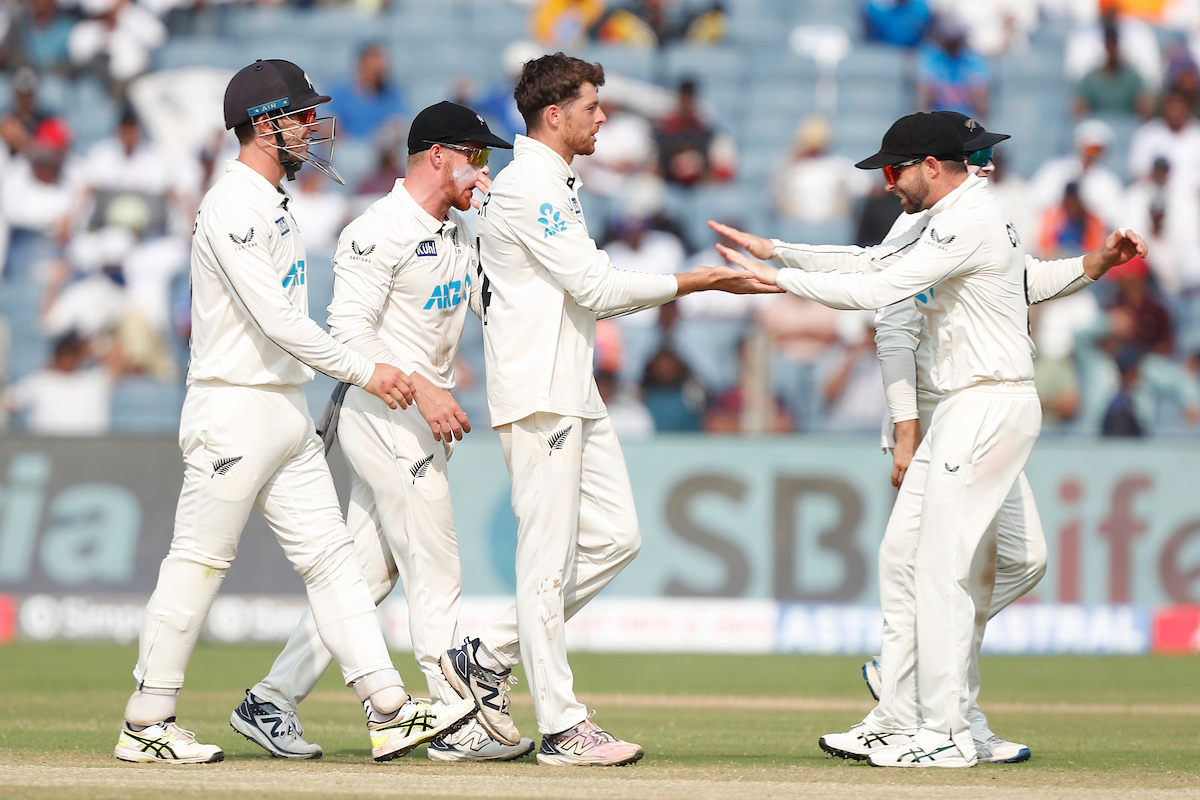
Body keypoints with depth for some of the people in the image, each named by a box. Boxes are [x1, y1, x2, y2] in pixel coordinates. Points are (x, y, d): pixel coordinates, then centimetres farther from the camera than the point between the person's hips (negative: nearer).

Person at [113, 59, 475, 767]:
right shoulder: (232, 206, -16)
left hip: (288, 410, 10)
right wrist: (363, 371, -18)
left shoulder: (275, 203, 16)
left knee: (330, 555, 4)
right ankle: (146, 725, 3)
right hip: (233, 411, -10)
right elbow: (277, 321, -22)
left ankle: (390, 710, 0)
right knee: (199, 563, -4)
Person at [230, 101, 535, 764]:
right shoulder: (381, 230, -13)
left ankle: (271, 702, 13)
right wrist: (422, 387, -26)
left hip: (418, 422, 10)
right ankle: (457, 726, -3)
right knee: (435, 573, -7)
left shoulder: (456, 231, 16)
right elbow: (348, 328, -19)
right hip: (384, 416, -10)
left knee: (366, 572, 9)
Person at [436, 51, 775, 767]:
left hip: (575, 393, 10)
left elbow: (585, 293, 20)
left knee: (615, 538, 9)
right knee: (550, 559, -7)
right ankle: (563, 728, -5)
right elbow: (594, 286, -18)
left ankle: (488, 659, 15)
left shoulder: (557, 186, 20)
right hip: (538, 394, -10)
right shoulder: (527, 187, -13)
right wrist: (690, 284, -13)